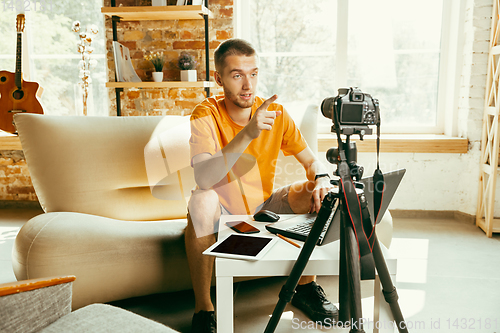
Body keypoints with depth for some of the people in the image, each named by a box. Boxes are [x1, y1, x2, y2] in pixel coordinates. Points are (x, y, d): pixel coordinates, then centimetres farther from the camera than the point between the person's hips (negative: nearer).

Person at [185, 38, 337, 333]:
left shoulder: (275, 112, -9)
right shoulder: (206, 115, -20)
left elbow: (311, 160, -2)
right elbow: (203, 178, -36)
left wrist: (323, 180, -25)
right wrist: (247, 134, -46)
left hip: (263, 207, 4)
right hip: (223, 213, -3)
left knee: (316, 194, -17)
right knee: (202, 200, -35)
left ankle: (305, 286, 2)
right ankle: (203, 308, -19)